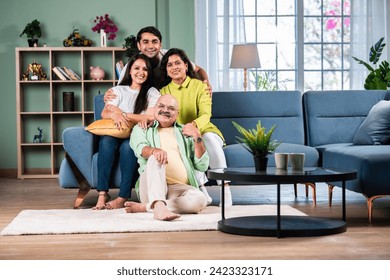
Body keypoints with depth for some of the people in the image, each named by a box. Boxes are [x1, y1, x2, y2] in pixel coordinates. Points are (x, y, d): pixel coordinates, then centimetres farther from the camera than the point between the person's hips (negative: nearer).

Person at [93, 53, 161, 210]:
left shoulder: (152, 93, 10)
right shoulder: (119, 90, 16)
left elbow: (151, 118, -7)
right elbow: (104, 113, 2)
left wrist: (122, 114, -13)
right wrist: (115, 116, -23)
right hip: (117, 134, 2)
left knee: (127, 146, -35)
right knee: (106, 141, -32)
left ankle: (123, 197, -35)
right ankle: (102, 193, -35)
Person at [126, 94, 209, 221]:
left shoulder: (185, 132, 24)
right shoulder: (142, 129, 21)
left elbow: (202, 166, 15)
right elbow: (140, 148, -4)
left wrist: (198, 138, 2)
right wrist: (154, 150, -27)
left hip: (179, 188, 2)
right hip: (151, 188, -2)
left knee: (199, 199, -31)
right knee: (155, 158, -31)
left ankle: (144, 207, -30)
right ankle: (159, 206, -51)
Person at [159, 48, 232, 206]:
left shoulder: (199, 86, 0)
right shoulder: (164, 92, 7)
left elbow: (205, 115, -13)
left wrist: (193, 125, -36)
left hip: (203, 130, -1)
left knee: (210, 138, -36)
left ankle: (224, 187, -35)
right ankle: (202, 191, -34)